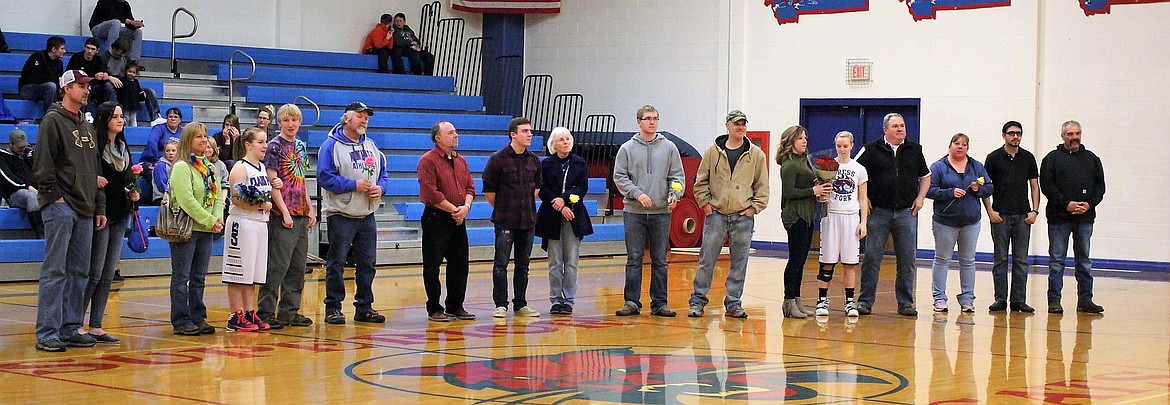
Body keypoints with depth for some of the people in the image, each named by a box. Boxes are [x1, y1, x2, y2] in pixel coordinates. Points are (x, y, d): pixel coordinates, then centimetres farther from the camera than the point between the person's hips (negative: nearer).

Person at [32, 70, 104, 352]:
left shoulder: (87, 127, 20)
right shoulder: (53, 120, -4)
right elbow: (43, 163, -12)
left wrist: (99, 207, 17)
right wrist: (54, 195, -15)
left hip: (85, 211, 8)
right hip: (60, 207, -8)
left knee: (79, 272, 8)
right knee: (54, 271, -7)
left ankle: (71, 328, 14)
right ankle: (47, 332, -6)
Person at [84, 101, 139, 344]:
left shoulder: (123, 148, 14)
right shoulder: (95, 147, -9)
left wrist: (131, 194, 6)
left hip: (120, 216, 7)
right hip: (101, 215, -7)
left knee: (108, 276, 7)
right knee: (95, 274, -6)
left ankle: (96, 327, 11)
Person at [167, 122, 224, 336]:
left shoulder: (209, 167, 15)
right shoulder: (181, 167, -9)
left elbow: (217, 196, 14)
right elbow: (187, 200, -17)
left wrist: (218, 219, -5)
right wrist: (210, 221, -16)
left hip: (206, 230, 7)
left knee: (199, 278, 11)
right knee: (181, 278, -1)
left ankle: (198, 319, 16)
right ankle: (181, 321, 3)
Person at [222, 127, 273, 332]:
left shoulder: (262, 168, 15)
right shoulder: (240, 168, -10)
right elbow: (237, 199, -18)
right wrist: (260, 206, -20)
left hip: (260, 224, 8)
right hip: (242, 223, -8)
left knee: (253, 274, 11)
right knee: (239, 274, -3)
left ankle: (250, 314, 17)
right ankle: (236, 317, 0)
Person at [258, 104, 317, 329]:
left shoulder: (301, 146, 15)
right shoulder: (274, 146, -7)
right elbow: (273, 183, -12)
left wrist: (310, 209, 13)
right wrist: (285, 212, -16)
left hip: (301, 215, 7)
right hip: (282, 216, -7)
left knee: (298, 266, 9)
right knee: (277, 265, -7)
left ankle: (290, 311, 16)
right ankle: (266, 312, -1)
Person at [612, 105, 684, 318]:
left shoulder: (669, 147, 7)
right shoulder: (627, 148, 3)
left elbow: (677, 175, 6)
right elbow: (619, 177, 1)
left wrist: (674, 195, -12)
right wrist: (637, 193, -12)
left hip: (662, 212, 1)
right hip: (634, 212, -1)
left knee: (660, 260, 6)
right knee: (634, 259, 2)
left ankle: (659, 303, 12)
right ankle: (632, 302, 7)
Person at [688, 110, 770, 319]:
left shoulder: (756, 154, 4)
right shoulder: (713, 151, 4)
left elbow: (762, 186, 7)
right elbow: (701, 181, 8)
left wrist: (754, 208, -2)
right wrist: (705, 203, -1)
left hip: (743, 217, 1)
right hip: (716, 214, -1)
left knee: (739, 263, 5)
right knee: (706, 260, 0)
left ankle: (733, 304, 13)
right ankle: (697, 301, 8)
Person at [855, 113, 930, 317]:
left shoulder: (915, 150, 10)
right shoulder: (871, 150, 1)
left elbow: (925, 176, 20)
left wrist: (920, 197, 6)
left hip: (907, 212, 2)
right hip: (878, 211, -2)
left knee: (907, 260, 4)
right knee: (872, 258, -1)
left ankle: (906, 302, 12)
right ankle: (865, 301, 5)